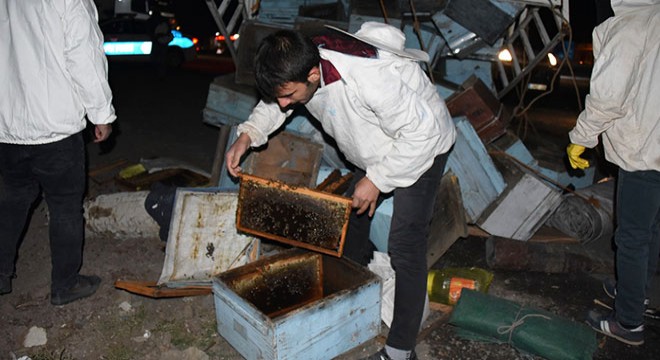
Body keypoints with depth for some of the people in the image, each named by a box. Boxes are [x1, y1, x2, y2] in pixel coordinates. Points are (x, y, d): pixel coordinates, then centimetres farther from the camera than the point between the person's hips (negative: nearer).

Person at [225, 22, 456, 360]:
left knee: (404, 246, -13)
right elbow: (272, 105, 3)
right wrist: (247, 135, -14)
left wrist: (377, 180, -27)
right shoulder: (301, 62, -18)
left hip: (424, 143, -8)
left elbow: (421, 132, -32)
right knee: (353, 219, 18)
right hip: (375, 148, 8)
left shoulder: (369, 79, -42)